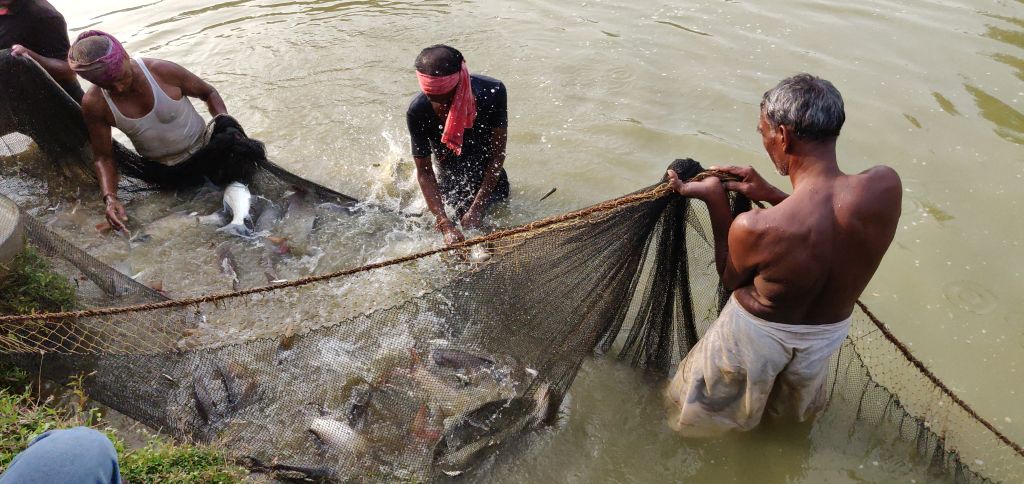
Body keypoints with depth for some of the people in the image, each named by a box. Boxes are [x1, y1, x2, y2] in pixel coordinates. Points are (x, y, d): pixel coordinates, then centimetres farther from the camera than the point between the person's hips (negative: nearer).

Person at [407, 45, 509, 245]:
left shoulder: (492, 92, -29)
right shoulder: (418, 112, -28)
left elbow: (497, 155, -21)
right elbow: (424, 171, -21)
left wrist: (477, 208, -25)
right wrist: (446, 226, -30)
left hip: (490, 180, 1)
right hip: (450, 183, -1)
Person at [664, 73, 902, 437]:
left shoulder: (753, 228, -39)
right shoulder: (886, 185, -27)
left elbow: (730, 279, -15)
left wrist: (716, 202, -15)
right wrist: (772, 196, -7)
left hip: (756, 333, -5)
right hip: (831, 331, 5)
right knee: (798, 401, 42)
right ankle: (791, 417, 73)